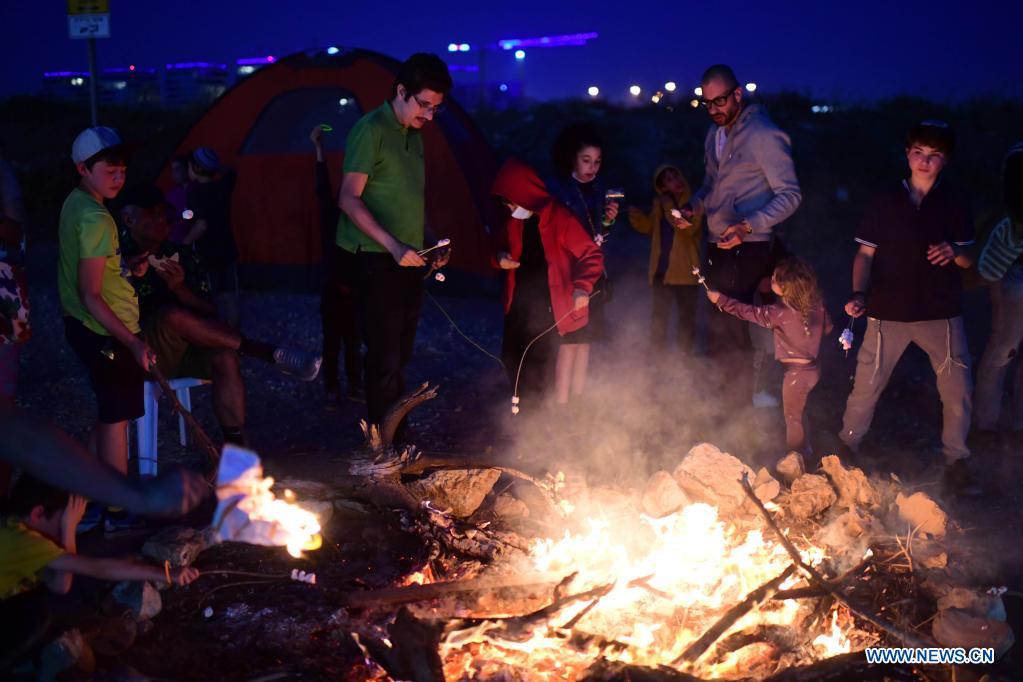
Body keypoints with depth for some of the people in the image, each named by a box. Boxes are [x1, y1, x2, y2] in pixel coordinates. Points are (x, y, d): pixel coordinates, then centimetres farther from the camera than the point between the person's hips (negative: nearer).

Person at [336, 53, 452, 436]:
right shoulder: (370, 130, -10)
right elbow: (349, 199, -16)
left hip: (409, 262, 8)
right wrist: (393, 246, -23)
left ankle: (396, 439, 20)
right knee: (385, 360, -7)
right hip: (378, 262, -8)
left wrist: (433, 243, 12)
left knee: (399, 357, 12)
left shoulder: (413, 136, 15)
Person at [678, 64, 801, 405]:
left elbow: (790, 194, -16)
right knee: (728, 329, 14)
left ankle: (741, 407, 0)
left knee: (722, 333, -11)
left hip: (746, 248, -9)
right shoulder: (715, 133, 12)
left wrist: (748, 226, -29)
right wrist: (693, 207, 4)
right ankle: (739, 401, 25)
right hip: (719, 247, 9)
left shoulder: (763, 134, -14)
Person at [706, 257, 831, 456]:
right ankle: (805, 451, 40)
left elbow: (748, 312, -16)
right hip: (813, 367, 7)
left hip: (797, 372, -7)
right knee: (799, 413, 26)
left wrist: (720, 300, -8)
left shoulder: (780, 313, -25)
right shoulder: (817, 304, -8)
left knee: (792, 417, 12)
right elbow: (827, 328, 7)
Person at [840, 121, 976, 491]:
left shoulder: (955, 201, 4)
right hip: (888, 312, 0)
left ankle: (955, 461, 19)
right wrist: (859, 295, -12)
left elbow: (969, 261, 6)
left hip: (941, 314, 1)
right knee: (865, 387, 4)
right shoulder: (886, 201, 3)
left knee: (958, 392, -1)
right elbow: (865, 253, 3)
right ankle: (847, 447, 26)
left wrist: (954, 251, -17)